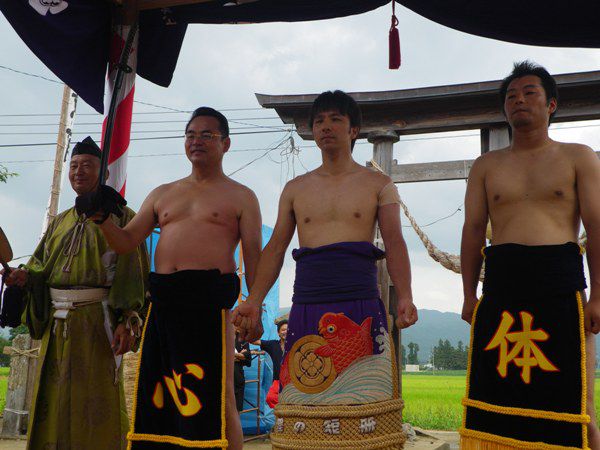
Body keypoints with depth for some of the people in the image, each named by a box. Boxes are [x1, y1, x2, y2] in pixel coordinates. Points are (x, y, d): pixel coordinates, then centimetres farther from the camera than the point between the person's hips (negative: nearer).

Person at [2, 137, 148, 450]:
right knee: (53, 401, 7)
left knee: (95, 400, -6)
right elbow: (42, 265, 18)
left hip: (98, 319, -5)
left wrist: (127, 321, -18)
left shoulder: (121, 216, 3)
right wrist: (25, 276, -6)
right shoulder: (59, 222, 21)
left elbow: (133, 272, -6)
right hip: (57, 320, 6)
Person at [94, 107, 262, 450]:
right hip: (163, 300, 5)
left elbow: (253, 257, 2)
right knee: (157, 396, 7)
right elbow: (126, 242, 18)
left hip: (209, 299, -5)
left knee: (216, 399, -7)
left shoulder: (241, 196, 10)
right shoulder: (162, 194, 22)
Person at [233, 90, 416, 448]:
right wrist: (254, 301, 3)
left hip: (361, 308, -2)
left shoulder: (378, 184, 12)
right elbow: (276, 249, 15)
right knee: (302, 408, 0)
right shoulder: (296, 189, 18)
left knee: (364, 411, -7)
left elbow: (395, 244, 2)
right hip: (307, 309, 2)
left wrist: (405, 297, -14)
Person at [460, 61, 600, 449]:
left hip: (560, 287, -2)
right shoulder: (486, 166, 17)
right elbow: (473, 231, 12)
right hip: (500, 291, 2)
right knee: (495, 401, 3)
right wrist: (470, 296, 4)